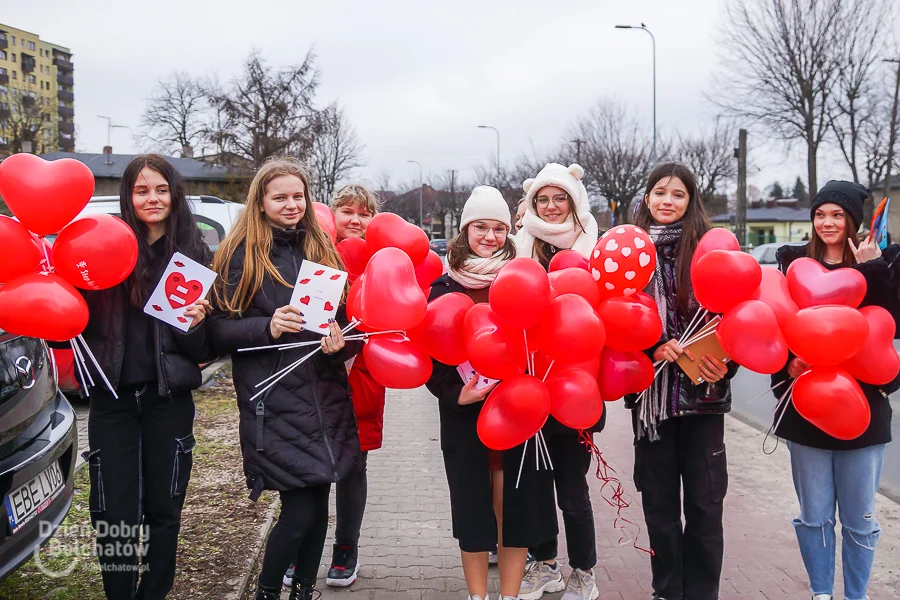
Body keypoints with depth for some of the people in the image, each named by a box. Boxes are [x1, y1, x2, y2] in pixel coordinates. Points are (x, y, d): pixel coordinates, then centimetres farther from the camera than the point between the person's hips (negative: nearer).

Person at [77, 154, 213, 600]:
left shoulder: (195, 255, 2)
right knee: (113, 513, 3)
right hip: (112, 398, 0)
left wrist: (197, 324, -17)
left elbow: (208, 349, 3)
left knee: (163, 510, 10)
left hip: (169, 400, 0)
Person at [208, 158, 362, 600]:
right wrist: (267, 326, -20)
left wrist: (340, 341, -7)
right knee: (300, 511, -7)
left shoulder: (321, 249, 13)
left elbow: (344, 318, 15)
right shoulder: (241, 253, 0)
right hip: (273, 402, -4)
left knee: (318, 502, 9)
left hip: (325, 397, 5)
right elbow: (219, 330, -4)